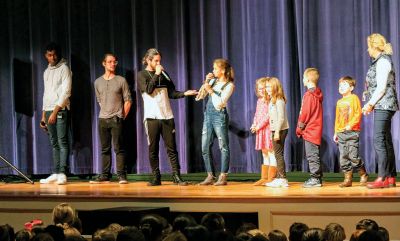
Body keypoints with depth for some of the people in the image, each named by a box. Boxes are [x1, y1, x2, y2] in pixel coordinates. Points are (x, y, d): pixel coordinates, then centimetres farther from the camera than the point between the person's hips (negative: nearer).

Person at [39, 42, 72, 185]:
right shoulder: (46, 72, 18)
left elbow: (66, 92, -11)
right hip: (49, 111, 7)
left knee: (62, 142, -10)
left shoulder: (64, 69, -3)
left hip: (61, 110, -7)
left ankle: (62, 174, -15)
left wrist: (55, 111, -17)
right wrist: (43, 115, 17)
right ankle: (55, 174, 7)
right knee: (54, 143, 6)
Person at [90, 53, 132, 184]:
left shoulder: (121, 80, 0)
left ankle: (121, 176, -5)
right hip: (102, 119, 4)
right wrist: (105, 113, 11)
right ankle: (105, 176, 10)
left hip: (116, 119, -3)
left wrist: (122, 117, -2)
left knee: (119, 148, -6)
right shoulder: (98, 82, 10)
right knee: (105, 149, 6)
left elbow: (128, 100, 1)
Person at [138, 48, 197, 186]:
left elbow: (171, 93, 13)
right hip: (152, 118, -3)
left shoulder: (163, 74, 15)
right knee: (153, 149, 1)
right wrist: (156, 74, -9)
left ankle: (176, 177, 1)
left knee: (171, 148, 0)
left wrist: (185, 93, -3)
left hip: (167, 117, 3)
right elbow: (148, 89, -14)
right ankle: (156, 178, 9)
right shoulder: (142, 75, 3)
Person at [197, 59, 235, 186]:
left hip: (219, 115, -7)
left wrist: (210, 90, -11)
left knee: (223, 147, -2)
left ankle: (223, 177, 0)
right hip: (208, 114, 7)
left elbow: (220, 103, -14)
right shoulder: (213, 80, 12)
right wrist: (206, 82, 4)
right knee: (205, 147, 4)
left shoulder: (229, 85, -6)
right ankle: (210, 176, 10)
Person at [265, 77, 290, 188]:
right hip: (275, 130, 10)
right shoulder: (272, 100, 16)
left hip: (280, 130, -10)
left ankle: (282, 179, -8)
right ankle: (279, 178, 15)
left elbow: (281, 117, -19)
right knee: (277, 154, 11)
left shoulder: (279, 100, -14)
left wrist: (277, 131, -22)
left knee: (279, 154, -9)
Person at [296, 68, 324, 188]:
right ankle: (317, 178, 17)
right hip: (316, 130, 9)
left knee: (312, 155, -6)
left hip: (310, 130, -9)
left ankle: (315, 178, -5)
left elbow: (305, 114, -16)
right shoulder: (317, 95, 14)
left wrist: (299, 128, -6)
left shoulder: (309, 95, -14)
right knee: (314, 155, 13)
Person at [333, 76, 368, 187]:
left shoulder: (354, 98, -1)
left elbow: (358, 114, -9)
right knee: (343, 157, 2)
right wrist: (336, 132, 18)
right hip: (341, 132, 6)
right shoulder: (339, 102, 18)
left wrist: (351, 125, -19)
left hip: (352, 131, -6)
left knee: (353, 155, -12)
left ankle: (363, 175, 7)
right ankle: (348, 179, 6)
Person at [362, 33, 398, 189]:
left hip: (383, 105, -10)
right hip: (382, 106, 10)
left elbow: (381, 87, -17)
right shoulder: (381, 61, 18)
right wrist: (371, 104, 15)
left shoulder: (383, 61, -11)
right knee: (386, 141, 9)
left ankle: (383, 177, -14)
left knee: (379, 141, -13)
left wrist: (371, 103, -13)